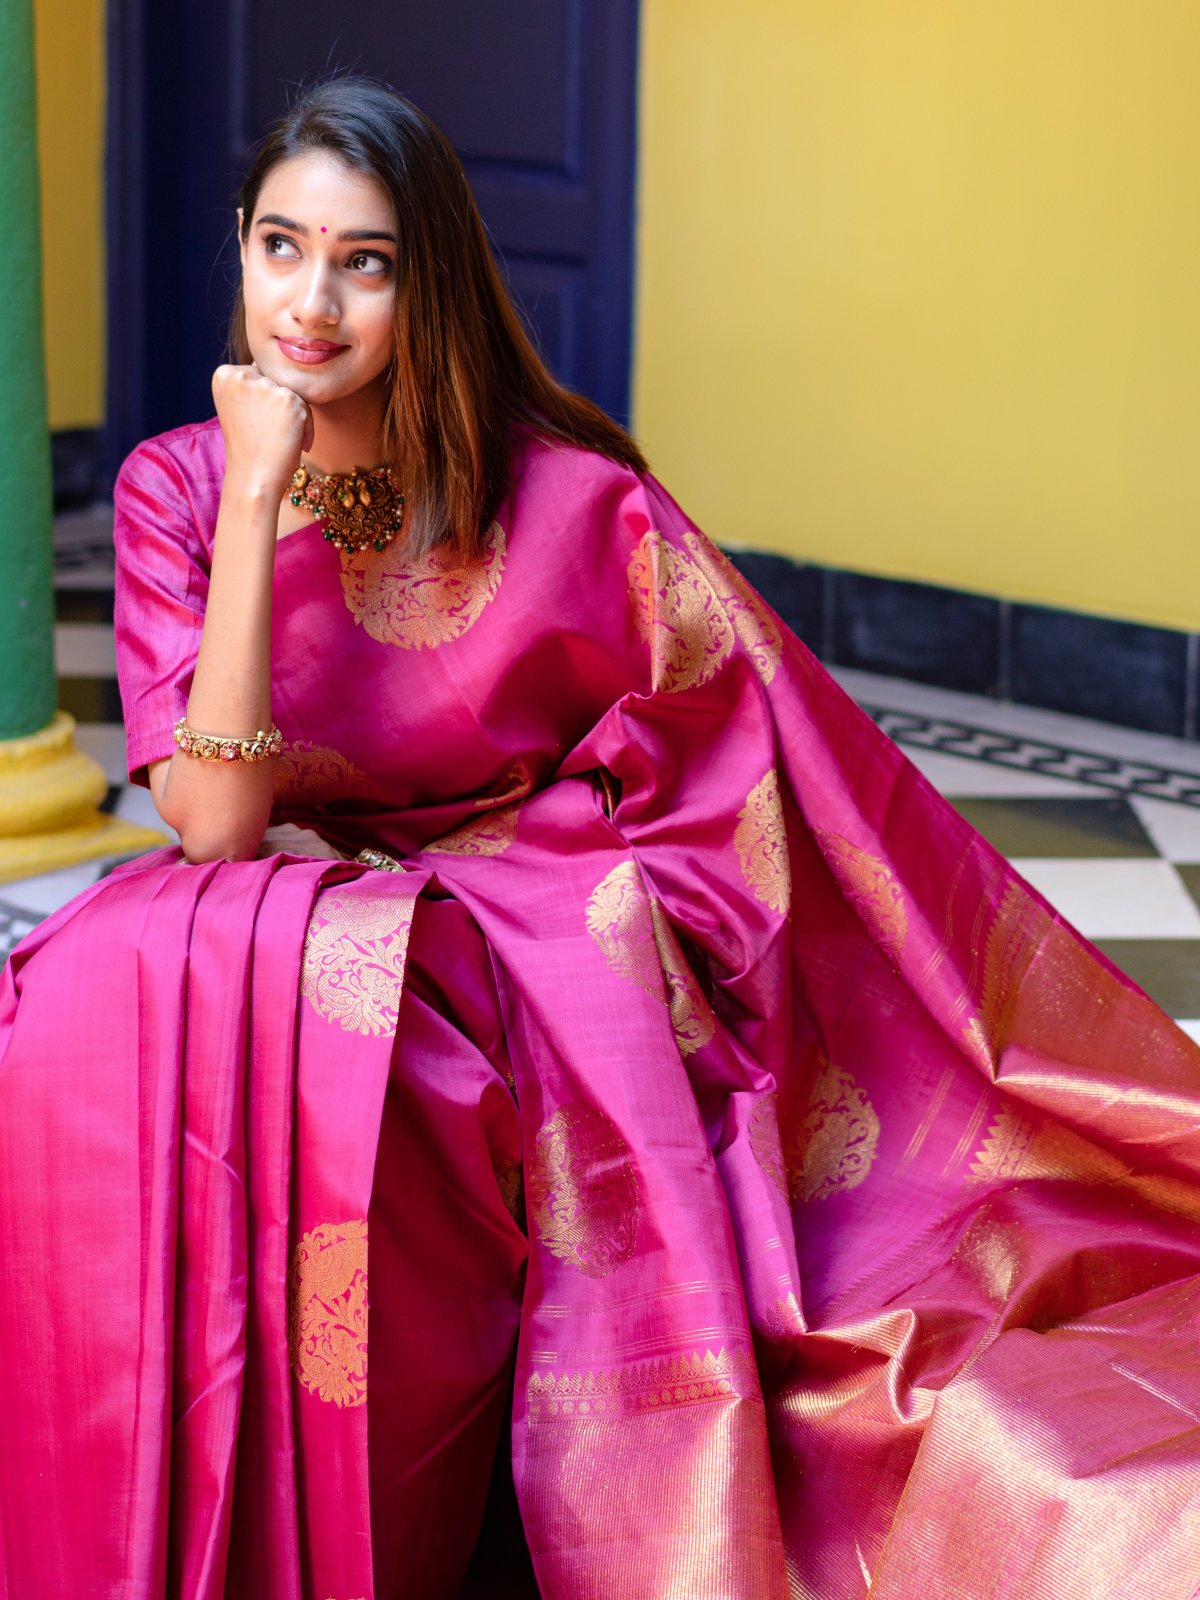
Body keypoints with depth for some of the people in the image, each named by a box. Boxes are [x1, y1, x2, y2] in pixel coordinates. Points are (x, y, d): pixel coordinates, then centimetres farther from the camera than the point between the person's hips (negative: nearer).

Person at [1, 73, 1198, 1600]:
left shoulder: (569, 500, -9)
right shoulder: (176, 488, -3)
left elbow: (801, 782, -4)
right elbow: (214, 819, -16)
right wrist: (260, 498, -20)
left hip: (532, 952, -2)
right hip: (272, 920, 2)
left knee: (327, 1020, -35)